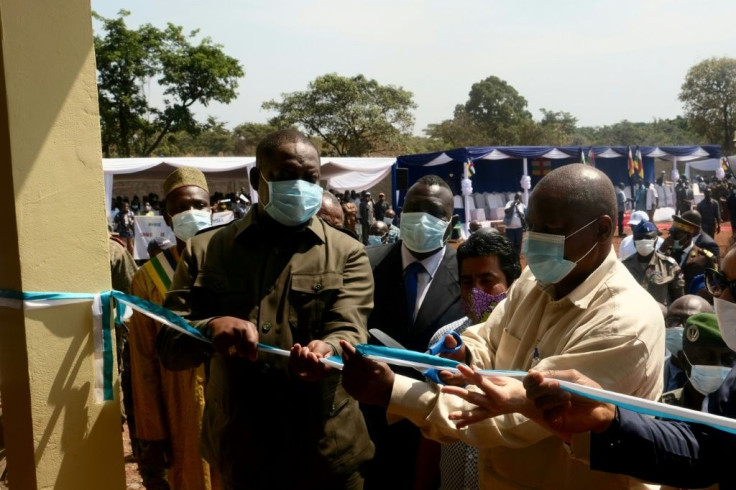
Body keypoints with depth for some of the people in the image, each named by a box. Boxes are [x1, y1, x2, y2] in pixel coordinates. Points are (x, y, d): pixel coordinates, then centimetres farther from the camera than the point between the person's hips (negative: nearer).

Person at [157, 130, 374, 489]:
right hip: (237, 455, 2)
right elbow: (168, 347, -1)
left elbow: (349, 332, -12)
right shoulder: (204, 251, 2)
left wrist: (328, 349, -36)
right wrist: (210, 329, -23)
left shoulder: (347, 254, 0)